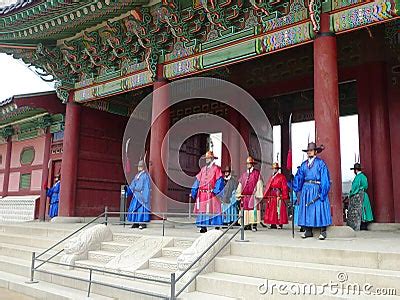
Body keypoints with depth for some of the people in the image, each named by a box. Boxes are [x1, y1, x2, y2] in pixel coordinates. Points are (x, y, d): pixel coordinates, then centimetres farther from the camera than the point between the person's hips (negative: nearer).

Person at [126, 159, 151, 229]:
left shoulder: (145, 175, -6)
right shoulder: (137, 175, 17)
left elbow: (146, 187, -12)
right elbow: (133, 185, 18)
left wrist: (145, 197, -17)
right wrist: (127, 189, 4)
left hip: (142, 195, -8)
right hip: (136, 195, 8)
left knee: (142, 208, -9)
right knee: (135, 208, 7)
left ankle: (143, 223, -6)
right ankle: (136, 223, 13)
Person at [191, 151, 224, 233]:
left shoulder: (216, 169, 1)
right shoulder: (203, 169, 18)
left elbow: (219, 181, -7)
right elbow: (198, 180, 17)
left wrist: (216, 190, -18)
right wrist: (193, 192, 10)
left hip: (212, 194, -5)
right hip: (202, 194, 5)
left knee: (213, 210, -5)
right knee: (202, 210, 2)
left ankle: (217, 227, 1)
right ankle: (203, 227, 6)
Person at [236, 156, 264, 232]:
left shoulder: (257, 173, 2)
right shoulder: (244, 174, 16)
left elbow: (259, 184, -3)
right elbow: (240, 184, 16)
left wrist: (258, 194, -8)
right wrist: (239, 194, 8)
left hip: (253, 196, -5)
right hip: (244, 196, 5)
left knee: (253, 209, -8)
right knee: (245, 208, 4)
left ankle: (254, 225, -5)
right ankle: (247, 225, 11)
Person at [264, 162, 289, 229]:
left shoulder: (282, 177, -1)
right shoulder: (271, 177, 18)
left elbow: (284, 187, -5)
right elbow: (268, 187, 15)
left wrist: (284, 197, -10)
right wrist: (266, 196, 9)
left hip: (278, 196, -6)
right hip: (271, 197, 6)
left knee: (279, 210, -6)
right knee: (271, 210, 6)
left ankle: (280, 224, -1)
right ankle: (273, 224, 11)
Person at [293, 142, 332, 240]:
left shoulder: (320, 163, -1)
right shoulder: (304, 164, 14)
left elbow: (324, 178, -7)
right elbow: (299, 177, 14)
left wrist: (322, 192, -14)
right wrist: (296, 188, 5)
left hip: (316, 189, -5)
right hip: (306, 189, 5)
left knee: (319, 209, -5)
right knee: (306, 209, 5)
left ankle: (323, 231, 2)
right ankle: (308, 231, 12)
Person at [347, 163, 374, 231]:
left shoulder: (358, 177, -15)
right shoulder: (363, 176, 11)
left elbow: (355, 187, -15)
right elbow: (365, 186, 16)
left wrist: (350, 194, -6)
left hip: (358, 196, -8)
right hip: (363, 194, 8)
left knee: (358, 210, -4)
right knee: (363, 210, 10)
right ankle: (364, 225, 14)